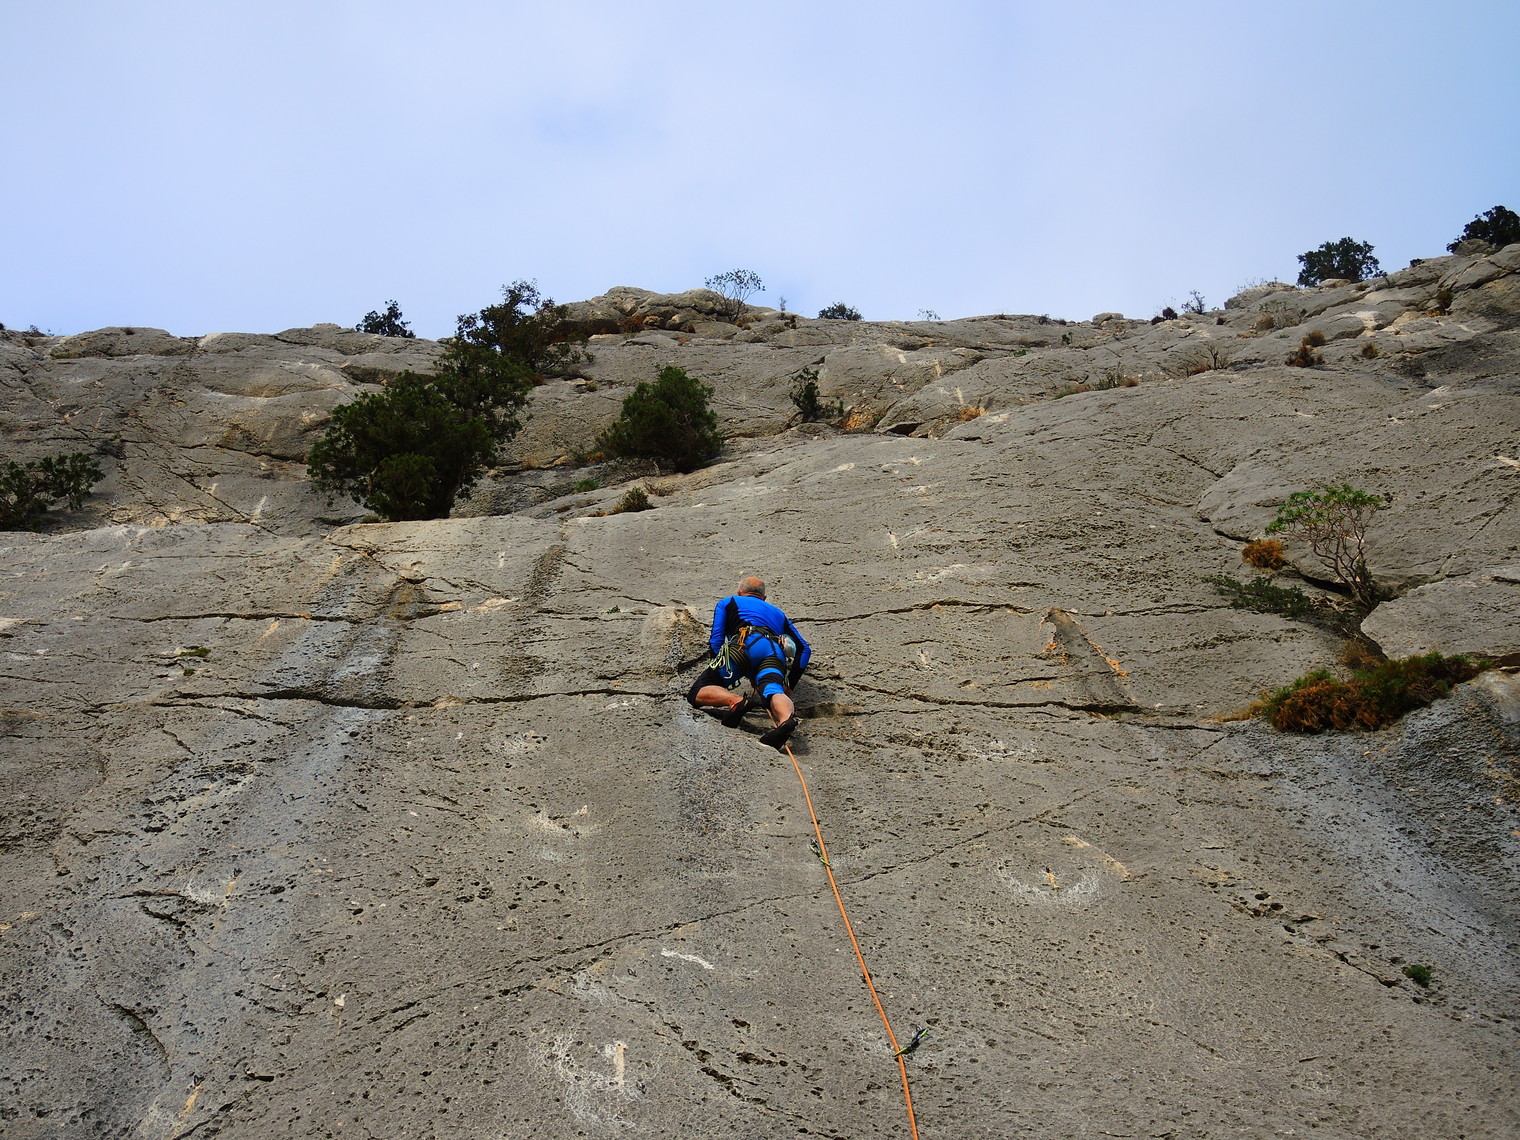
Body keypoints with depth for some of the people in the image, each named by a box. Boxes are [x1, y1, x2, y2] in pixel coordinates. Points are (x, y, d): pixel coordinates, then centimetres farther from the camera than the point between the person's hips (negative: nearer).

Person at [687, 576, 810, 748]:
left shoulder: (727, 603, 34)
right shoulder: (778, 613, 42)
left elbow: (716, 640, 19)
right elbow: (804, 649, 33)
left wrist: (722, 672, 27)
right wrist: (789, 687, 34)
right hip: (775, 653, 3)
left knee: (697, 694, -2)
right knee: (773, 690, -23)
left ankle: (737, 702, -33)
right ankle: (786, 719, -59)